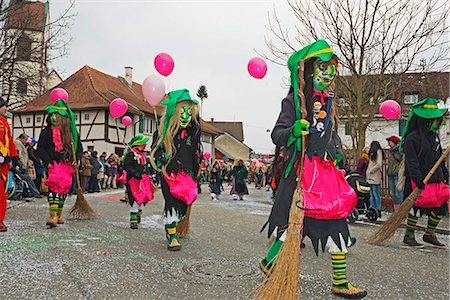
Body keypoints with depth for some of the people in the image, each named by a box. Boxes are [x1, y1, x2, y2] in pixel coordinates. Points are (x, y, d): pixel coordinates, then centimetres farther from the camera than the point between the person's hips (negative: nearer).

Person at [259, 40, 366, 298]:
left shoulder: (328, 102, 18)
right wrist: (293, 131, -27)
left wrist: (340, 163, 17)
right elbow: (277, 136, -7)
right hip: (301, 170, -7)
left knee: (336, 222, 4)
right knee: (294, 220, -4)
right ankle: (269, 262, 20)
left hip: (328, 171, 7)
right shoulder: (294, 100, -3)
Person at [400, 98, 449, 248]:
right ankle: (408, 236, 9)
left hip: (436, 179, 8)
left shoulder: (434, 135, 15)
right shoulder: (412, 138, -11)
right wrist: (418, 179, -24)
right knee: (416, 206, -4)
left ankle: (429, 235, 24)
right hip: (420, 181, -8)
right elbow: (411, 161, -18)